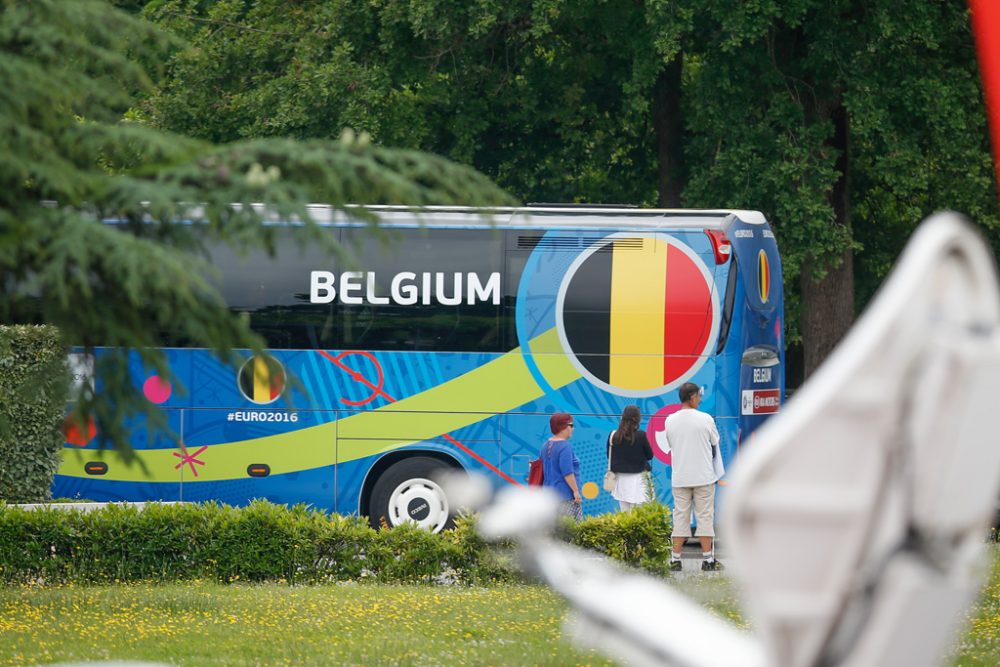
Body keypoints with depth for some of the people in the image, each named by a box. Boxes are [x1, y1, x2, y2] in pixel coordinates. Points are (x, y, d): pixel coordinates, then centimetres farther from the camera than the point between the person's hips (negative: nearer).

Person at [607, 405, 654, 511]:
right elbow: (649, 456, 0)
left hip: (620, 478, 3)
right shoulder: (640, 436, -12)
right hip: (637, 478, -3)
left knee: (625, 515, 7)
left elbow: (609, 456, 6)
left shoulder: (613, 436, -4)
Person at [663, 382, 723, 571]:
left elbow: (670, 444, 11)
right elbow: (715, 443, 5)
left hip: (679, 478, 3)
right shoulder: (705, 419, -8)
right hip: (703, 476, -3)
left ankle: (675, 559, 4)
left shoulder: (670, 421, 1)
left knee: (680, 516, 7)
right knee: (704, 516, 1)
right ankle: (708, 559, 0)